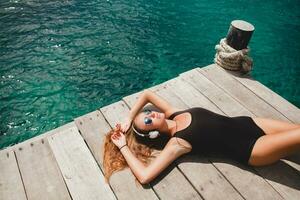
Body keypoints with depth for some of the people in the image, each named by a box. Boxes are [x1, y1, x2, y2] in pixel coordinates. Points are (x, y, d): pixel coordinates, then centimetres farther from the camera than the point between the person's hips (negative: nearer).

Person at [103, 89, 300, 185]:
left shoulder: (173, 114, 0)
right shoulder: (176, 143, -18)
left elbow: (146, 93, 8)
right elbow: (145, 176, -28)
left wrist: (129, 119, -2)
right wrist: (123, 146, -16)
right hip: (248, 149, -6)